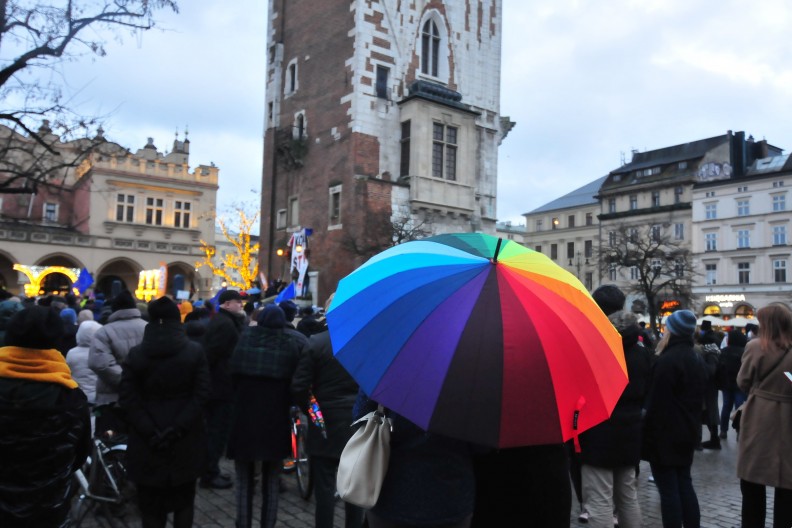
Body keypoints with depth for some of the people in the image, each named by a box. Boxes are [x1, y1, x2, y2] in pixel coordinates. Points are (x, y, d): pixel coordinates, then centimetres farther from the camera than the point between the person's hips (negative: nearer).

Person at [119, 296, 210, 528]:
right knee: (184, 498, 15)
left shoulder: (135, 354, -1)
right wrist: (177, 429, -13)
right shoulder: (195, 351, -3)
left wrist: (150, 433, -10)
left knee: (150, 500, 11)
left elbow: (129, 400, -7)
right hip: (185, 441, 0)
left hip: (148, 443, 0)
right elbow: (200, 395, -11)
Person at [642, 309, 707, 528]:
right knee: (684, 485, 17)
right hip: (687, 432, 9)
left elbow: (655, 402, -19)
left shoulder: (666, 361, -20)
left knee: (668, 490, -1)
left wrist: (648, 434, -11)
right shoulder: (696, 359, 9)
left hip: (665, 434, -9)